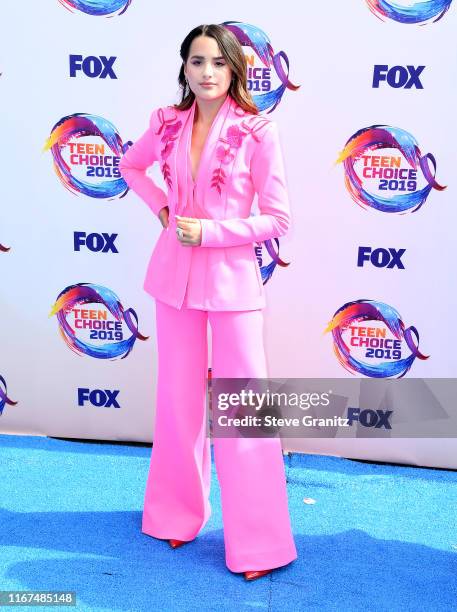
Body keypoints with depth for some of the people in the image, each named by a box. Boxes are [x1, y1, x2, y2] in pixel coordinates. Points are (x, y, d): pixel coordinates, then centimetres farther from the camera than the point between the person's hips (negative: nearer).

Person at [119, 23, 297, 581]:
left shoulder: (257, 132, -9)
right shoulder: (168, 124, 2)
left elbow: (277, 220, -8)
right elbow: (131, 166, 22)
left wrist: (208, 232, -17)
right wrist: (162, 210, 6)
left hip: (232, 277, -4)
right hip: (174, 273, 4)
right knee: (179, 399, 15)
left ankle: (257, 542, 14)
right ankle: (178, 514, 34)